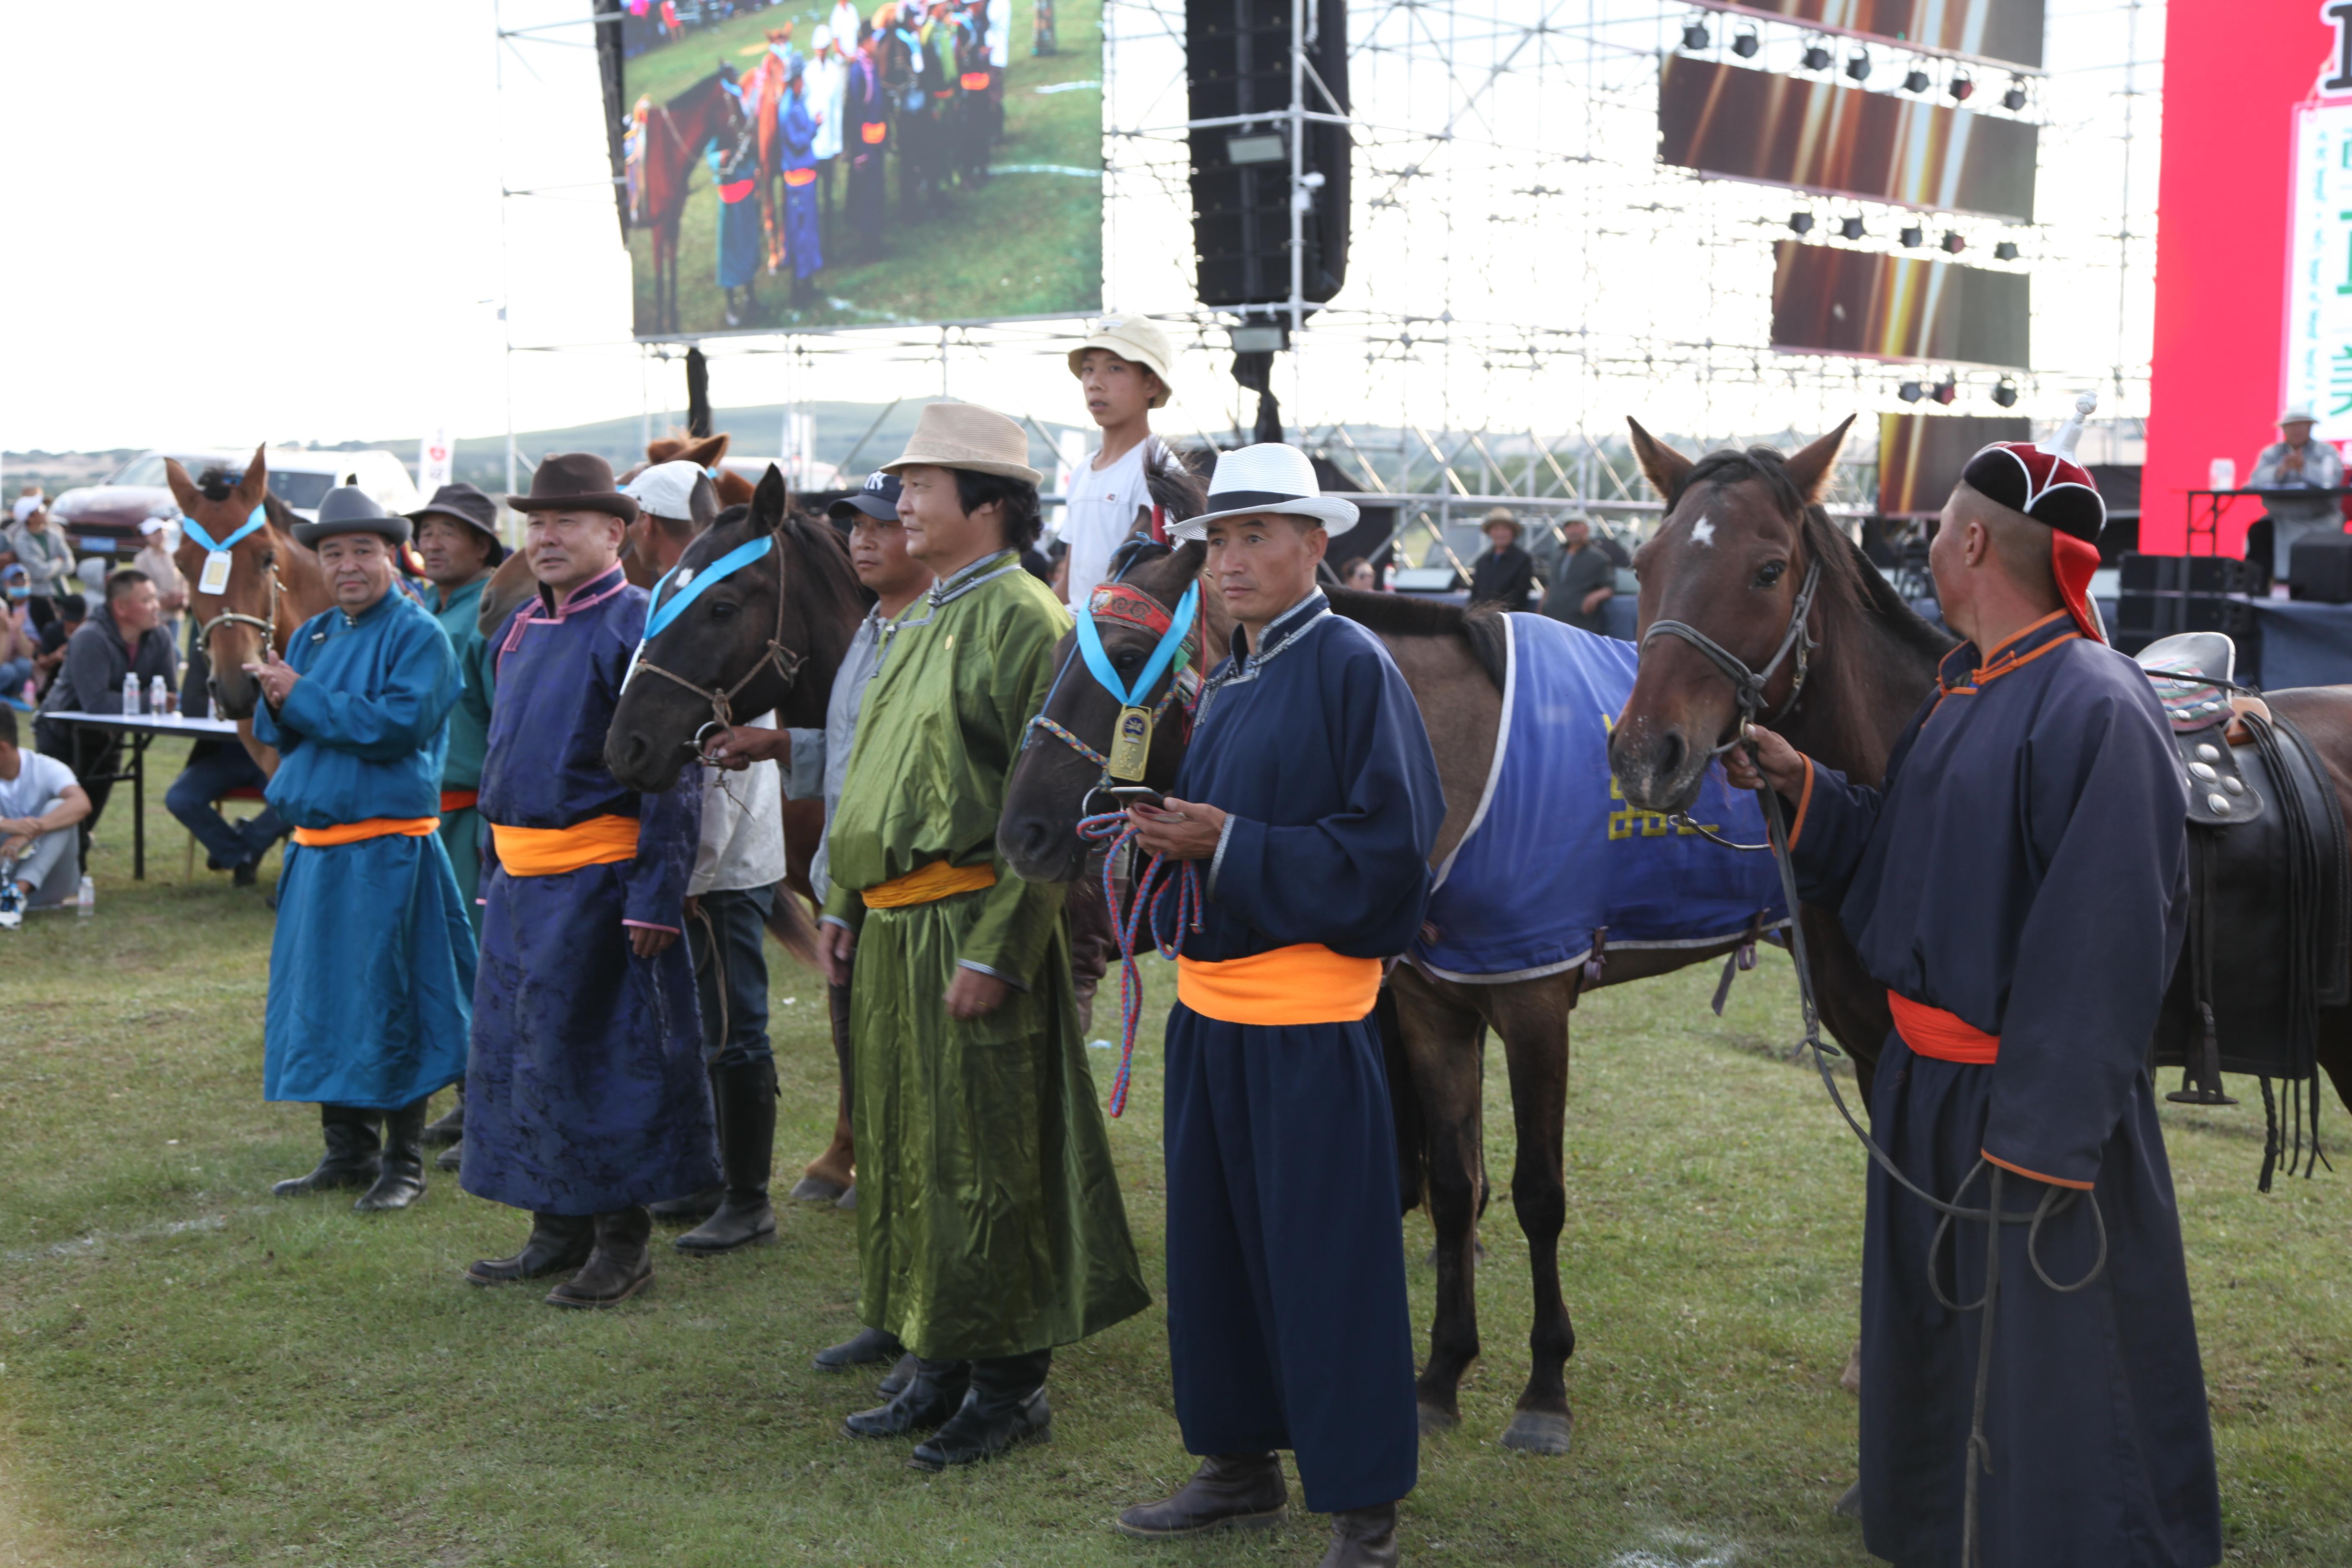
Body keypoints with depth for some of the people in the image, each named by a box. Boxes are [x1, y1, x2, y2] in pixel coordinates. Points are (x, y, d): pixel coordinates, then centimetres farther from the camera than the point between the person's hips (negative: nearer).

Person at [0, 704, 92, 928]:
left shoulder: (47, 769, -13)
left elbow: (81, 804, -33)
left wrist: (31, 831, -44)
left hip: (50, 879, -2)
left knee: (57, 807, -26)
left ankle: (18, 893, -40)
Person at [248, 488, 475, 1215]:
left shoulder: (417, 634, -8)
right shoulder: (311, 635, 15)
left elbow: (398, 724, -20)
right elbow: (271, 729, 14)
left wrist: (303, 696, -15)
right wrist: (278, 701, -9)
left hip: (387, 848, -7)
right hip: (316, 846, 7)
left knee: (386, 1002, -4)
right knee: (319, 999, 12)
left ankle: (404, 1163, 7)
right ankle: (348, 1154, 24)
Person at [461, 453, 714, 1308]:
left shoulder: (639, 626, -11)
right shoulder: (519, 628, 14)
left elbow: (672, 775, -15)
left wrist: (654, 898, -19)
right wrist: (494, 875, 19)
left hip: (596, 877, -8)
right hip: (520, 878, 9)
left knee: (605, 1053, -1)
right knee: (517, 1051, 13)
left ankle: (622, 1240, 11)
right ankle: (558, 1231, 25)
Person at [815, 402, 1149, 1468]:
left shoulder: (1021, 618, -13)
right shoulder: (923, 619, 16)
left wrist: (997, 951, -22)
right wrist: (844, 904, 14)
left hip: (969, 927, -9)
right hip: (891, 931, 9)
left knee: (982, 1163, -1)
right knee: (904, 1151, 14)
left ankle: (1011, 1384, 12)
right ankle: (939, 1368, 26)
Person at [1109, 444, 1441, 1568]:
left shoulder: (1353, 666, -12)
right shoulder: (1226, 682, 13)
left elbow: (1387, 846, -18)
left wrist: (1231, 847, -20)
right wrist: (1170, 831, 0)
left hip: (1307, 1019, -8)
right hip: (1209, 1002, 8)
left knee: (1328, 1262, 0)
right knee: (1214, 1243, 16)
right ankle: (1241, 1465, 31)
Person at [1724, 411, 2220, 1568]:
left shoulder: (2096, 713, -22)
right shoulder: (1961, 688, 8)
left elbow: (2100, 949, -24)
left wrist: (2038, 1137, -23)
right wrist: (1797, 782, 3)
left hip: (2032, 1106, -10)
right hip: (1926, 1082, 10)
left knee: (2050, 1368, 4)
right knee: (1931, 1345, 23)